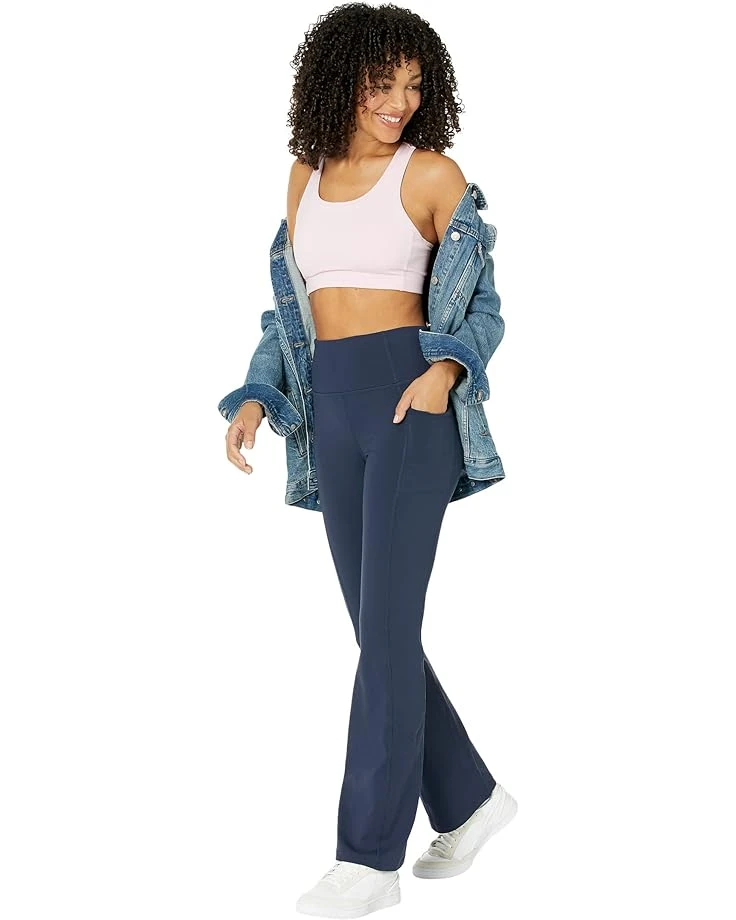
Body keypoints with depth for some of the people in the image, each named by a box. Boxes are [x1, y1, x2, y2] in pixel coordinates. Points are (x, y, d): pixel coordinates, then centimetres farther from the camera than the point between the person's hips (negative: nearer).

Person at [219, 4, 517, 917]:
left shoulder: (435, 173, -1)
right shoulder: (308, 173, 15)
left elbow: (481, 305, -1)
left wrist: (444, 371, -21)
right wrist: (256, 398, 7)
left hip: (412, 401, -6)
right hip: (335, 411, 6)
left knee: (384, 628, -11)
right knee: (380, 632, 7)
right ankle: (468, 796, 25)